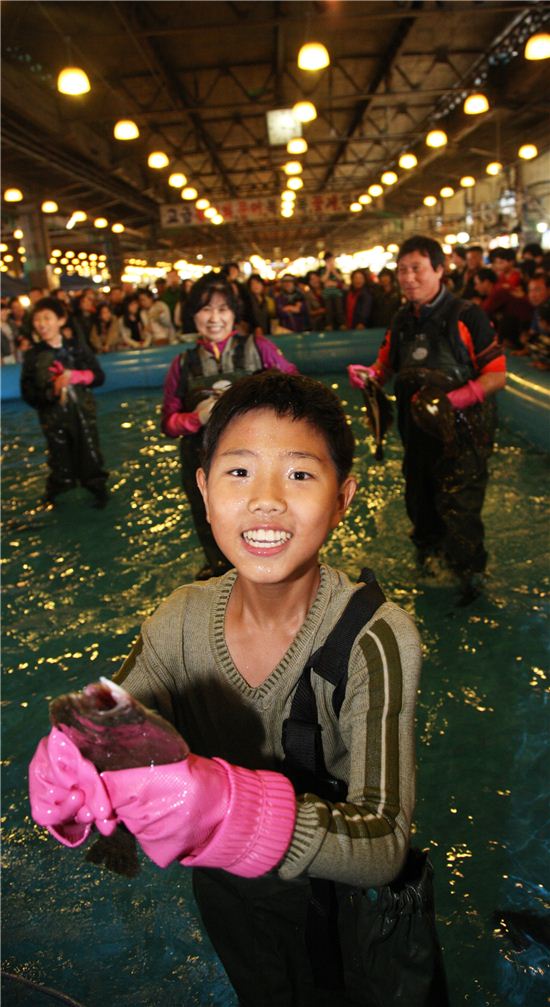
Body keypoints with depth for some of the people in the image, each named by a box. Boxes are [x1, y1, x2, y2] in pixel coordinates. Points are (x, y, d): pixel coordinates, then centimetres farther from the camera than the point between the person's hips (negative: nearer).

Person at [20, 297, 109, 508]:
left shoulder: (77, 347, -1)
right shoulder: (32, 355, -4)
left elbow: (98, 376, -2)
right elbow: (28, 393, -8)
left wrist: (74, 376, -18)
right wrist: (51, 392, -26)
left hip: (83, 414, 1)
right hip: (53, 418, -1)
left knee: (91, 457, 9)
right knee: (60, 461, 10)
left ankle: (99, 490, 29)